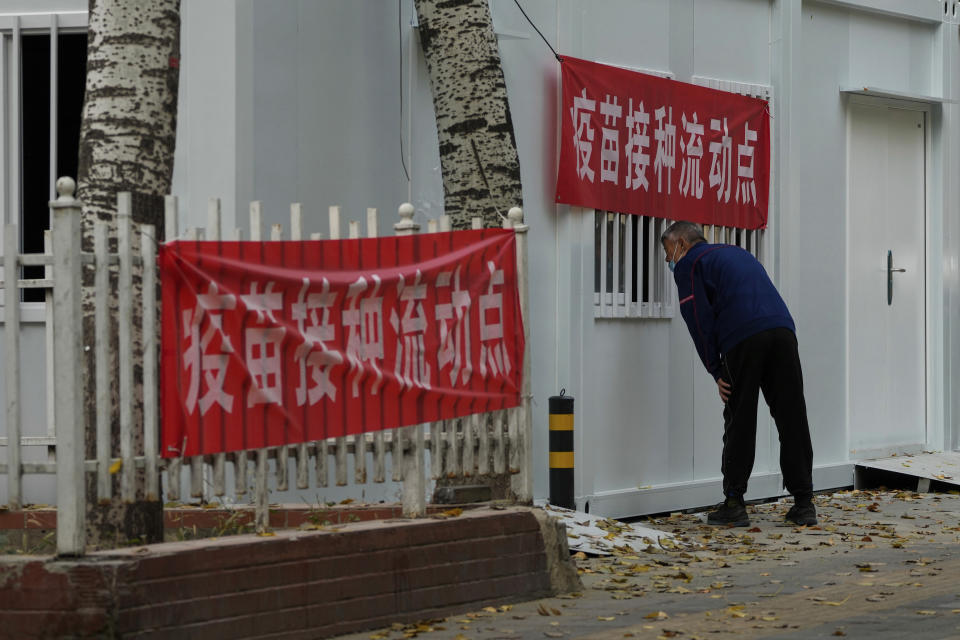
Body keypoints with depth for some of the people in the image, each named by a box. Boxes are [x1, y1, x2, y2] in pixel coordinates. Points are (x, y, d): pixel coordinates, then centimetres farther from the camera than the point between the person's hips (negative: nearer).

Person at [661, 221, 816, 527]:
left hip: (742, 340, -5)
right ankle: (804, 504, 5)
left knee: (739, 423, 2)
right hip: (783, 331, 6)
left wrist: (716, 372, 5)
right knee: (792, 420, 5)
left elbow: (699, 319, 1)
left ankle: (733, 503, 4)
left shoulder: (689, 264, 11)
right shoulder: (736, 253, 33)